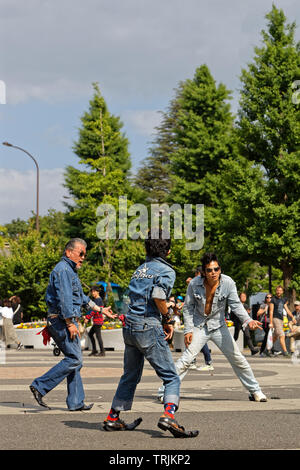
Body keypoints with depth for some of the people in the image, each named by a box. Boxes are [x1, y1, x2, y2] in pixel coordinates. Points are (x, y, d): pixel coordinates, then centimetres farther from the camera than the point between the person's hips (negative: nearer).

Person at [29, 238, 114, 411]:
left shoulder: (70, 271, 24)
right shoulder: (63, 269, -11)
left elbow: (81, 297, 35)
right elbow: (64, 298, -20)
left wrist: (100, 309, 39)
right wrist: (70, 323, -23)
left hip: (66, 322, 11)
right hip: (62, 320, -11)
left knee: (74, 360, 9)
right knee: (74, 359, -14)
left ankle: (76, 402, 10)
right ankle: (40, 386, -14)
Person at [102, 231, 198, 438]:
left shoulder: (140, 269, 18)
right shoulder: (166, 271, -4)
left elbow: (134, 296, 14)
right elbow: (158, 295, -21)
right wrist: (167, 321, -8)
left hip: (129, 326, 7)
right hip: (149, 328, -7)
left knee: (130, 376, 21)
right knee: (171, 377, -4)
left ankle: (113, 418, 26)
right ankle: (168, 416, -24)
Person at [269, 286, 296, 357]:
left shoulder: (283, 300, 15)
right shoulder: (273, 299, -4)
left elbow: (287, 310, 13)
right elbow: (271, 311, -8)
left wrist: (292, 317, -1)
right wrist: (271, 322, -13)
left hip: (281, 319, 7)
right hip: (275, 319, -7)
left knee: (275, 337, 13)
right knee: (282, 335, -17)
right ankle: (285, 352, -21)